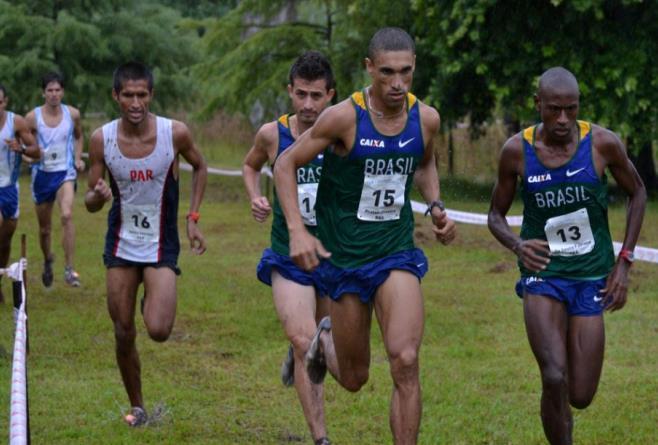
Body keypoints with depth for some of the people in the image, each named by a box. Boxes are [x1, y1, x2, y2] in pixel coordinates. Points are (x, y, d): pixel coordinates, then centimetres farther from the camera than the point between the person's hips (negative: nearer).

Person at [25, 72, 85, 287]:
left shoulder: (72, 114, -2)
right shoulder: (32, 118, -7)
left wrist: (78, 158, 4)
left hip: (65, 172, -1)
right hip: (42, 174, 1)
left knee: (67, 215, -26)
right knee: (44, 228, 11)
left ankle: (69, 268, -23)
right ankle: (48, 260, 42)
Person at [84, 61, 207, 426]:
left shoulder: (175, 133, -14)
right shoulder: (101, 139, -10)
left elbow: (199, 167, 7)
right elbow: (90, 202, -3)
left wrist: (193, 218, 0)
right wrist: (98, 195, -27)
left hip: (161, 246, -2)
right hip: (121, 245, 2)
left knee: (159, 331, -17)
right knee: (123, 335, 6)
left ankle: (153, 302, 20)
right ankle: (137, 407, 26)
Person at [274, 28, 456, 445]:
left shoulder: (426, 118, -4)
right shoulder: (344, 117, -17)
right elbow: (285, 164, -8)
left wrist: (436, 206, 1)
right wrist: (297, 230, -18)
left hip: (397, 251, 2)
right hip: (345, 254, -2)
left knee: (406, 363, -17)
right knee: (354, 378, 10)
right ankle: (324, 339, 46)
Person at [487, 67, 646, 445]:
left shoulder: (604, 143, -10)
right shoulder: (517, 151, -8)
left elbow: (638, 193, 7)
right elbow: (496, 215, 5)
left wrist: (624, 262, 1)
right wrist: (518, 245, -18)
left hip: (592, 280, 1)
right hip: (543, 275, -1)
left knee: (581, 397, 4)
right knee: (554, 380, -22)